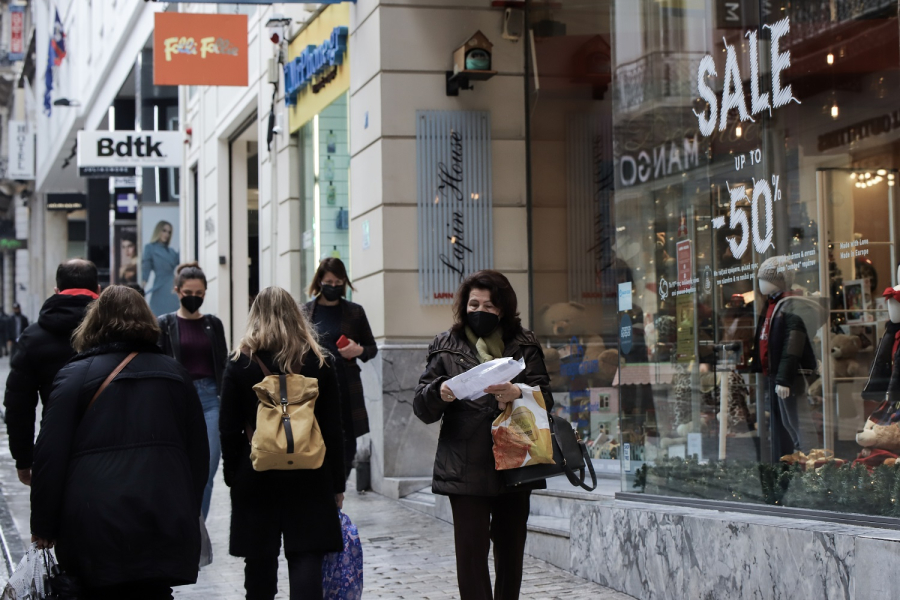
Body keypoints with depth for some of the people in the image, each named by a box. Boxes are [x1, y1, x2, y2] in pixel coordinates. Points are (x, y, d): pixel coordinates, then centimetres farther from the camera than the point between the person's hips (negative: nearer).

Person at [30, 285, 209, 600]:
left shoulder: (74, 376, 1)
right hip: (163, 530, 2)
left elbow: (50, 456, -4)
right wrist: (186, 513, 23)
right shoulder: (175, 374, 12)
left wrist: (43, 527, 2)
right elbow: (198, 453, 15)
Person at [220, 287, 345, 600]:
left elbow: (229, 429, -2)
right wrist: (337, 485, 7)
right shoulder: (320, 362, 1)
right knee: (306, 561, -3)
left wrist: (232, 474, 8)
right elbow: (333, 430, 2)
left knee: (260, 562, 10)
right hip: (310, 476, 0)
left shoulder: (240, 362, -2)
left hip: (256, 473, 0)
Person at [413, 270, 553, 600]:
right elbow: (421, 408, 2)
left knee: (511, 550, 10)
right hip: (466, 469, -2)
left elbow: (546, 398, 0)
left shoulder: (523, 344, 10)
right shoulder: (446, 346, 8)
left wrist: (518, 392, -21)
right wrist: (439, 393, -20)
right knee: (471, 551, -8)